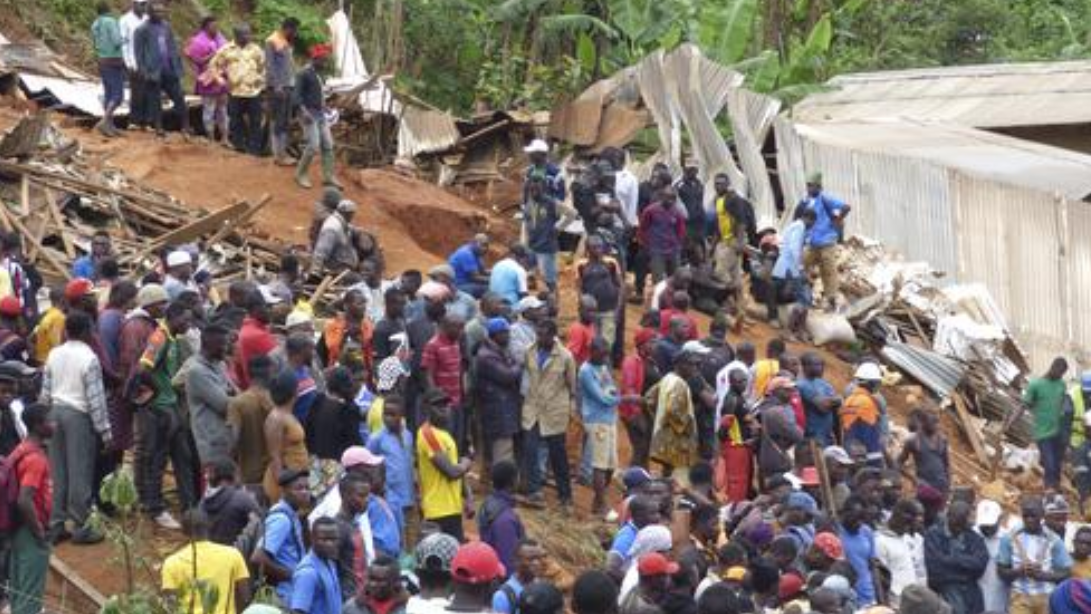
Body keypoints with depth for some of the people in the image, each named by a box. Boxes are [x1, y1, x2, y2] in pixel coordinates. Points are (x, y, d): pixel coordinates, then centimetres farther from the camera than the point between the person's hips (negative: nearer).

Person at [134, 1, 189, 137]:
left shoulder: (166, 26, 10)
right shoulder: (142, 30, -6)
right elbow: (138, 53, -6)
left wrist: (179, 66, 8)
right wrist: (144, 71, -12)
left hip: (169, 70, 5)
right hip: (153, 72, -5)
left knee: (179, 98, 3)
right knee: (155, 101, 2)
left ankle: (185, 126, 8)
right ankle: (158, 128, 10)